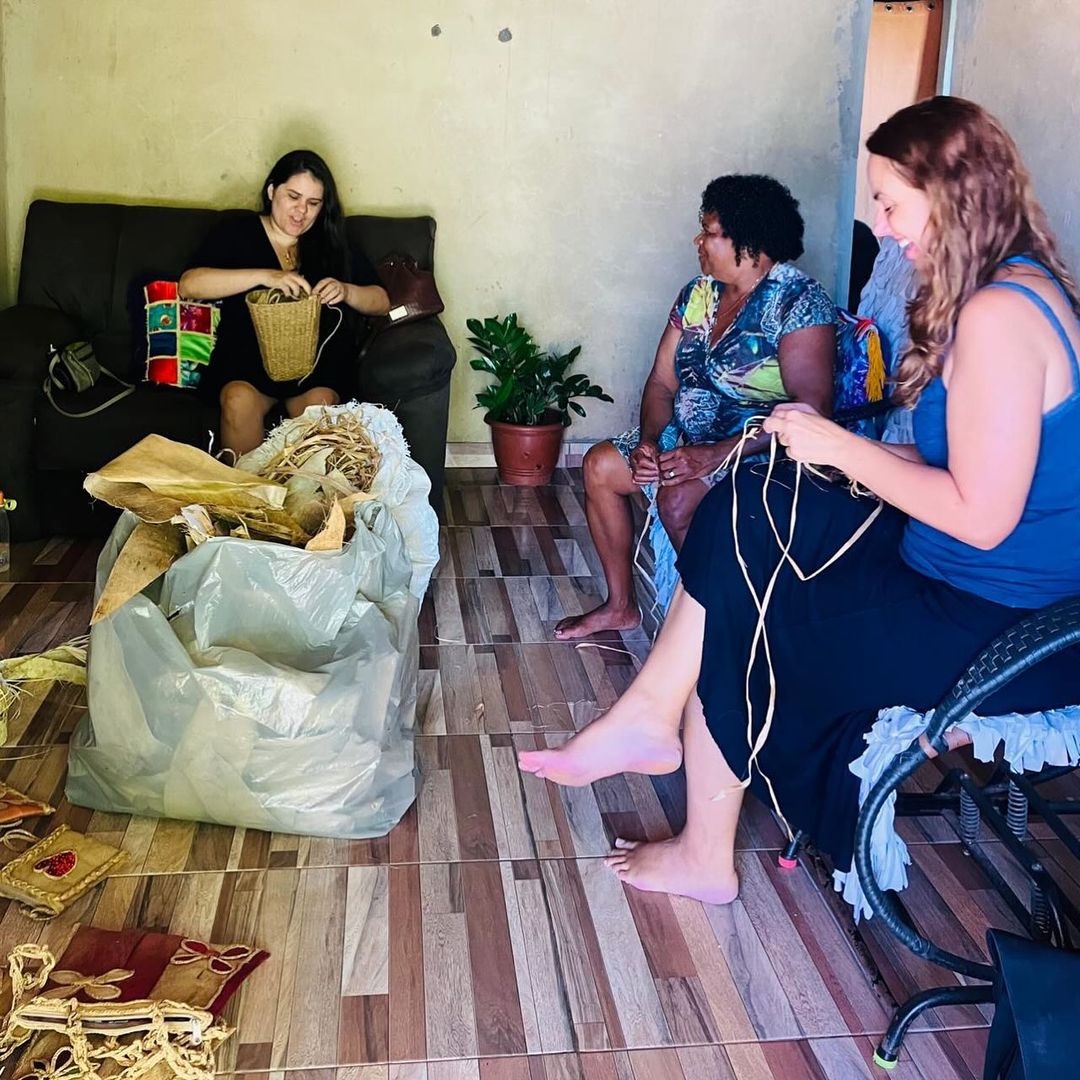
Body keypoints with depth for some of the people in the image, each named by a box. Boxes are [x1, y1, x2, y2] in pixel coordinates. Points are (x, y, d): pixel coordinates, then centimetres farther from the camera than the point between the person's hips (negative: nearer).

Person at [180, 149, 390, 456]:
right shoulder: (235, 233, 10)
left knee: (319, 404, -32)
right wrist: (263, 276, -17)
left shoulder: (332, 244, 16)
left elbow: (381, 302, 13)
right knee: (239, 400, -33)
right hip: (246, 354, -1)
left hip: (318, 360, 1)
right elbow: (189, 285, -6)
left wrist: (346, 291, -10)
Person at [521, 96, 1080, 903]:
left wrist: (841, 447, -14)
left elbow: (980, 517, -25)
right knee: (745, 516, 3)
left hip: (997, 626, -9)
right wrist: (834, 444, 3)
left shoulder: (997, 316, -23)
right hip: (984, 589, 9)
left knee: (733, 621, -2)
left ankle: (705, 859, 15)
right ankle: (650, 719, 6)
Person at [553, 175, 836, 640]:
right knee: (600, 465, 1)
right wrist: (649, 440, -12)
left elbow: (811, 410, -28)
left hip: (761, 452, -9)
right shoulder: (699, 292, 5)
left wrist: (718, 456, -32)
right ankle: (620, 605, 13)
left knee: (678, 501, -31)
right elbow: (662, 382, 9)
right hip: (689, 438, 9)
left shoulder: (801, 303, -19)